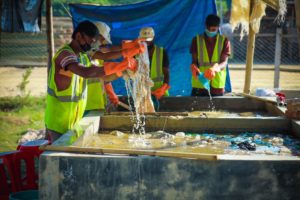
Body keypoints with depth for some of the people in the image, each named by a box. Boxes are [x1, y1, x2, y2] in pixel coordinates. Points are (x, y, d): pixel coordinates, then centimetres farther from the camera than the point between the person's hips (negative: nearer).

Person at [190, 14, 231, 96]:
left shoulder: (224, 41, 3)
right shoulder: (197, 40, 4)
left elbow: (224, 62, -7)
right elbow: (194, 61, 1)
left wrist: (215, 68, -30)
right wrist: (194, 68, -24)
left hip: (217, 85, 0)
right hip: (199, 85, 0)